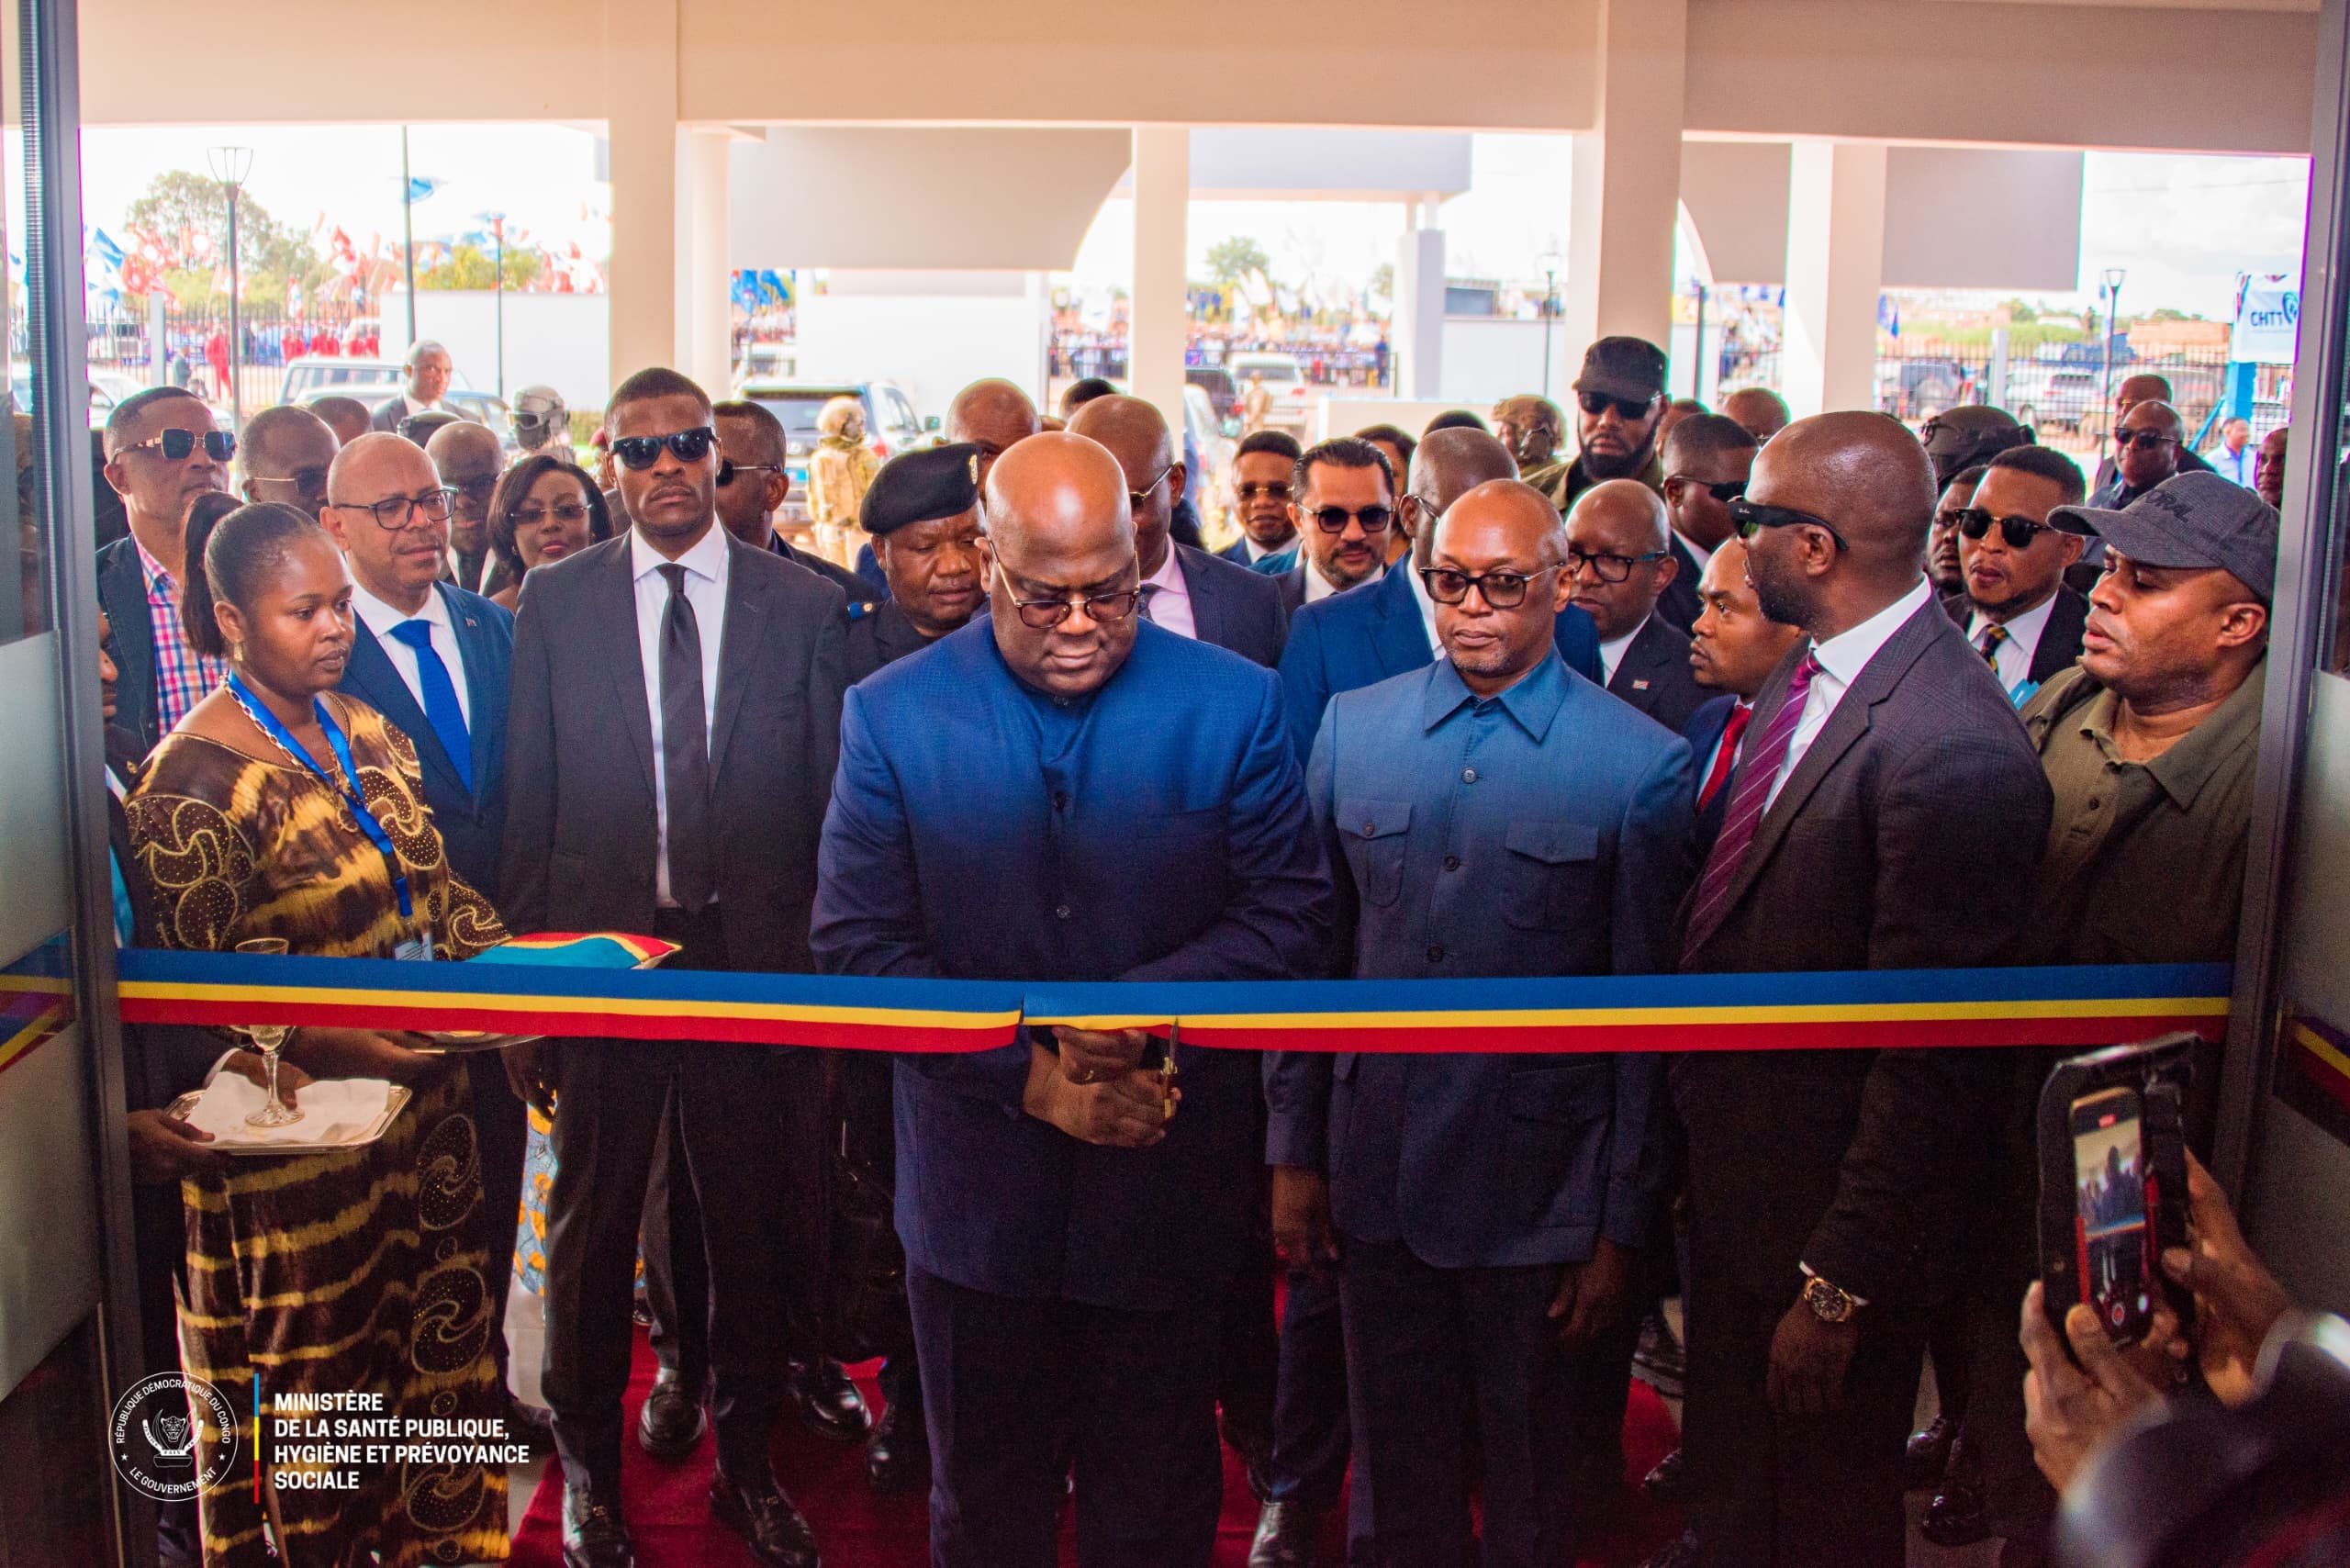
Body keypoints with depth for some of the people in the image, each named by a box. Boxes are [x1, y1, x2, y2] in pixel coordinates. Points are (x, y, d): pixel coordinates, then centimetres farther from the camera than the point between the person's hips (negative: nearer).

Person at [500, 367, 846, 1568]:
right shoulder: (554, 602, 2)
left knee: (754, 1219, 12)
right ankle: (588, 1466, 33)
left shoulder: (803, 605, 1)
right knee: (591, 1219, 13)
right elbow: (528, 804, 1)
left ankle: (745, 1459, 33)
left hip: (752, 951, 0)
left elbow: (833, 803, 1)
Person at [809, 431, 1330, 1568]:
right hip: (978, 1195, 1)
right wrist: (1030, 1073, -16)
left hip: (1165, 1184, 0)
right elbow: (859, 948, -7)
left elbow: (1290, 917, -6)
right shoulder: (891, 717, -5)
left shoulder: (1235, 706, -6)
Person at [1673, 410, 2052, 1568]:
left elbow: (1930, 1054, -26)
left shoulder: (1953, 749, -29)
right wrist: (1693, 1123, 12)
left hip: (1822, 1201, -8)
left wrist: (1841, 1285, -20)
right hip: (1730, 1163, 8)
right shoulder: (1804, 670, 0)